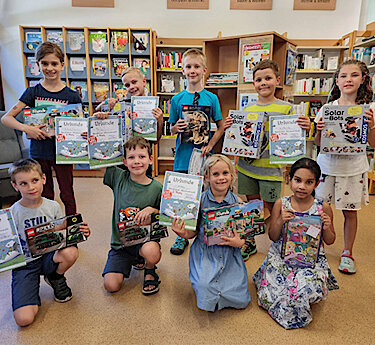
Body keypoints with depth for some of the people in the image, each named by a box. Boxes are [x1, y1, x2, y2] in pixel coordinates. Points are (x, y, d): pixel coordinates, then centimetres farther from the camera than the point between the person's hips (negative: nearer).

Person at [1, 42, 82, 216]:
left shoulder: (71, 95, -2)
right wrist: (26, 128, -19)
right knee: (45, 196, 14)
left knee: (67, 195, 8)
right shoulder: (33, 92, 0)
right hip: (39, 151, 1)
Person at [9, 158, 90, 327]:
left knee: (71, 252, -34)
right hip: (24, 264, -3)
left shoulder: (53, 206, -5)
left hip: (48, 257, 3)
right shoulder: (13, 214, -12)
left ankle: (56, 278, 2)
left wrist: (81, 232, -15)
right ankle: (33, 288, 14)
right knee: (24, 319, -22)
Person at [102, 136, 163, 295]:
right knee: (111, 286, -11)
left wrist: (152, 210, -18)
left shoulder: (156, 187, -8)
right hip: (120, 241, 2)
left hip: (145, 238, -2)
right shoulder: (119, 177, -5)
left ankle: (150, 271, 4)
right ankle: (134, 260, 21)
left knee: (151, 252, -37)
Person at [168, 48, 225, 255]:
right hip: (183, 155, 1)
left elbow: (221, 126, 3)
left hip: (204, 155, 0)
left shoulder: (211, 98, 1)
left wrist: (210, 145, -11)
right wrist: (177, 128, -14)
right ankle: (182, 236, 28)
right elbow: (172, 129, 8)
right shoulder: (177, 99, 3)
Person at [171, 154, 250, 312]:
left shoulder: (237, 201, -4)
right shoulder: (200, 200, -8)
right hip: (205, 253, -1)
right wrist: (184, 233, -22)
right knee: (207, 295, -19)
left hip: (230, 253, 2)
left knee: (240, 301, -4)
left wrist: (240, 242, -17)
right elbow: (195, 231, -2)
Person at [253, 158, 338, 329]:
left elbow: (330, 241, 6)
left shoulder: (322, 207, -5)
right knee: (268, 295, -12)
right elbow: (273, 237, -1)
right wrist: (280, 221, -20)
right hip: (282, 257, 1)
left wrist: (327, 228, -16)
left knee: (309, 287, -28)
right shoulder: (281, 204, -5)